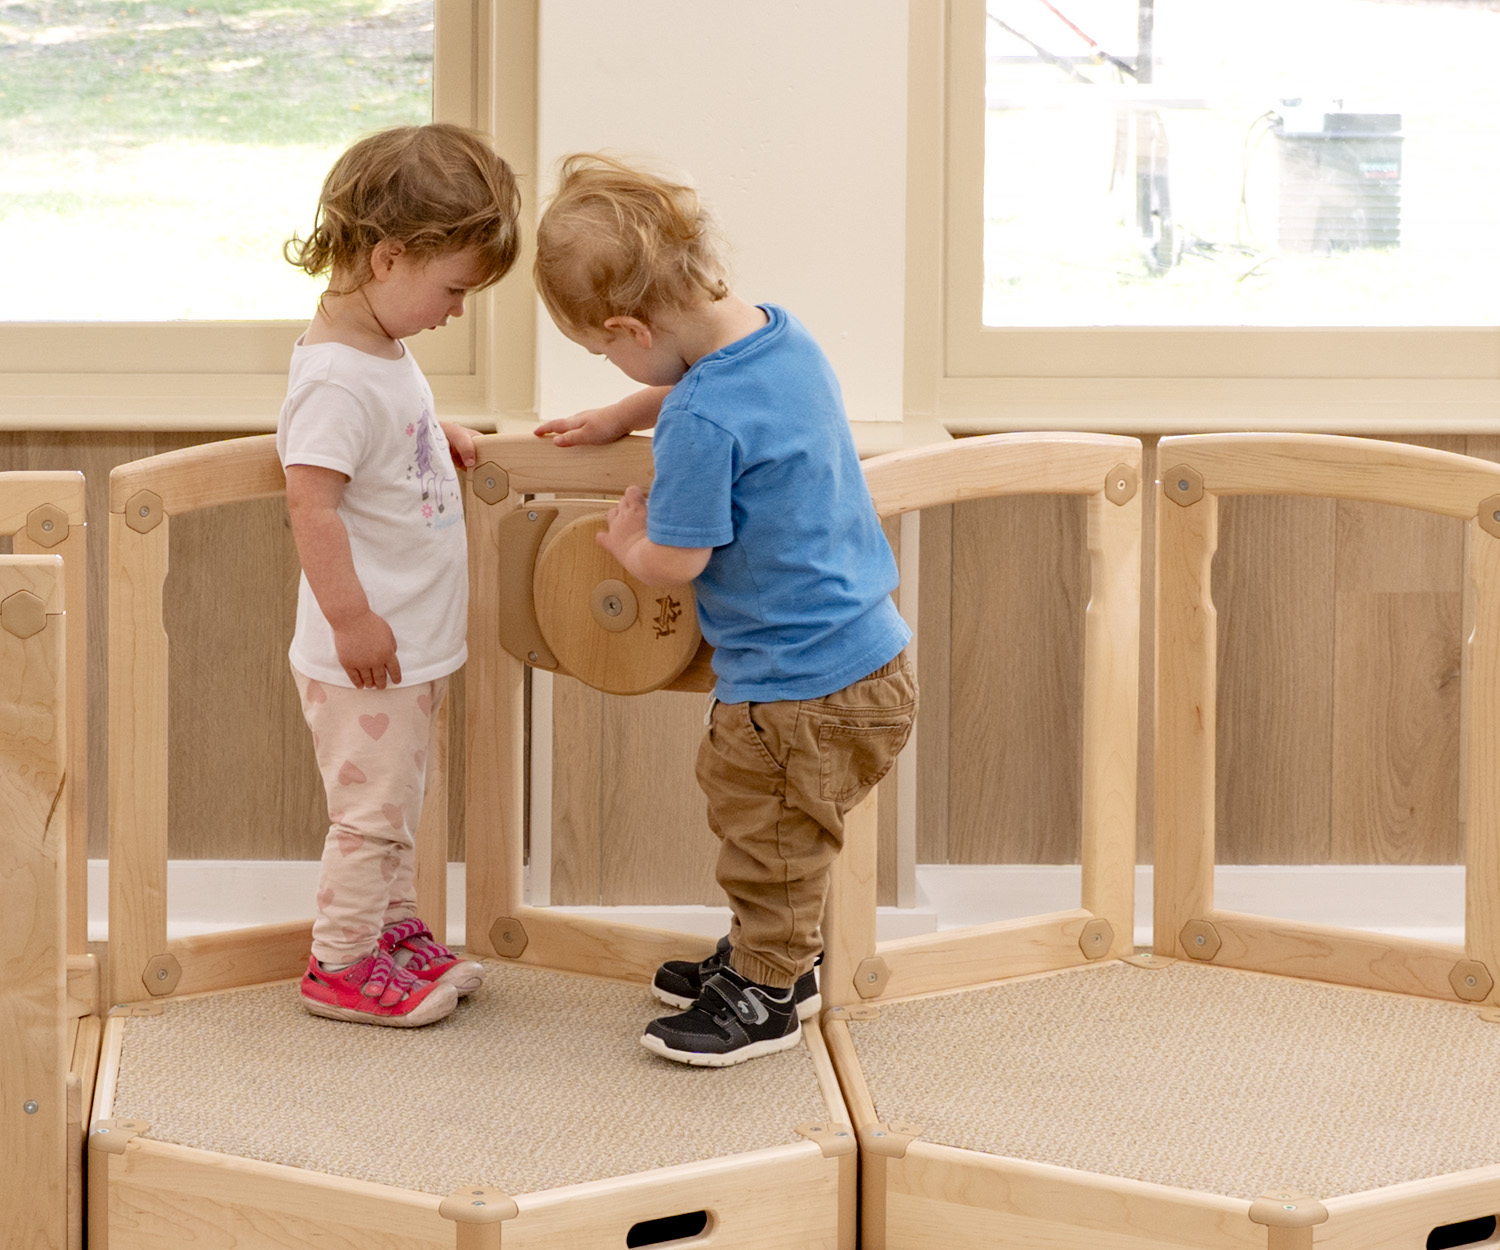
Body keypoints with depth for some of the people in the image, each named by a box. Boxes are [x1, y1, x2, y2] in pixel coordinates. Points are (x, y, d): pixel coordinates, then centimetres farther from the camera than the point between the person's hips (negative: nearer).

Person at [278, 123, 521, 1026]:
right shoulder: (337, 377, -24)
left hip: (415, 646, 10)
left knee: (397, 804, 21)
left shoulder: (386, 349, 8)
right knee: (371, 810, 0)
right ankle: (340, 965, 11)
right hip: (367, 654, -10)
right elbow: (311, 503, -27)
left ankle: (396, 930, 33)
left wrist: (437, 437, 17)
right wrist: (352, 617, -25)